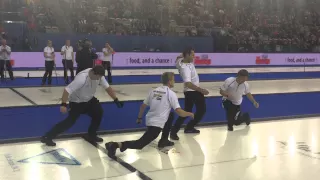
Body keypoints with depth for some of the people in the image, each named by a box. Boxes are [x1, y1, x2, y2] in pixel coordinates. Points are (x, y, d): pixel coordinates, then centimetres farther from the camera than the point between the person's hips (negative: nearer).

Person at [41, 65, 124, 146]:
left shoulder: (99, 75, -15)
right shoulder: (82, 78, -37)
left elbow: (107, 87, -6)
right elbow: (67, 90, -37)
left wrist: (116, 100, -9)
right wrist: (63, 104, -42)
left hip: (89, 99, 7)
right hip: (77, 102, -7)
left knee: (99, 112, -4)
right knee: (70, 121, -12)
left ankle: (92, 135, 15)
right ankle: (47, 137, -6)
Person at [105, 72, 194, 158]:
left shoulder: (154, 91, 11)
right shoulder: (171, 93, -8)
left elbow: (143, 106, 16)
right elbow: (179, 112, -12)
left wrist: (139, 118, 29)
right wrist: (190, 114, 6)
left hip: (149, 120, 8)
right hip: (156, 124, -8)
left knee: (170, 115, 28)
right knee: (140, 144, -6)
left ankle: (164, 140, 28)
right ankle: (117, 145, -24)